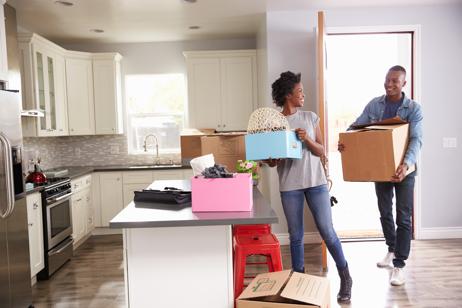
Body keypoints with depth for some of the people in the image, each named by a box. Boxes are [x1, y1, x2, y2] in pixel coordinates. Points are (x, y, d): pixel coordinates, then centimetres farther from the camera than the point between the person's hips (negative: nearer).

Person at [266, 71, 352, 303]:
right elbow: (272, 161, 3)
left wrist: (307, 139, -15)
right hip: (289, 185, -1)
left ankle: (345, 279, 20)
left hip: (316, 182, 1)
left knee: (327, 232, 2)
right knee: (296, 236, 7)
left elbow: (321, 151, 3)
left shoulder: (310, 118, 5)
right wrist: (269, 159, -20)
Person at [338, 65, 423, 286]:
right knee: (385, 213, 16)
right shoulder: (374, 105, -1)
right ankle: (392, 250, 37)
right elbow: (356, 126, -4)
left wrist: (406, 164, -39)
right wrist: (344, 141, -27)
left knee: (403, 217, -2)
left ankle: (399, 265, 6)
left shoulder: (414, 108, -11)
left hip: (404, 169, -3)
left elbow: (416, 140, -22)